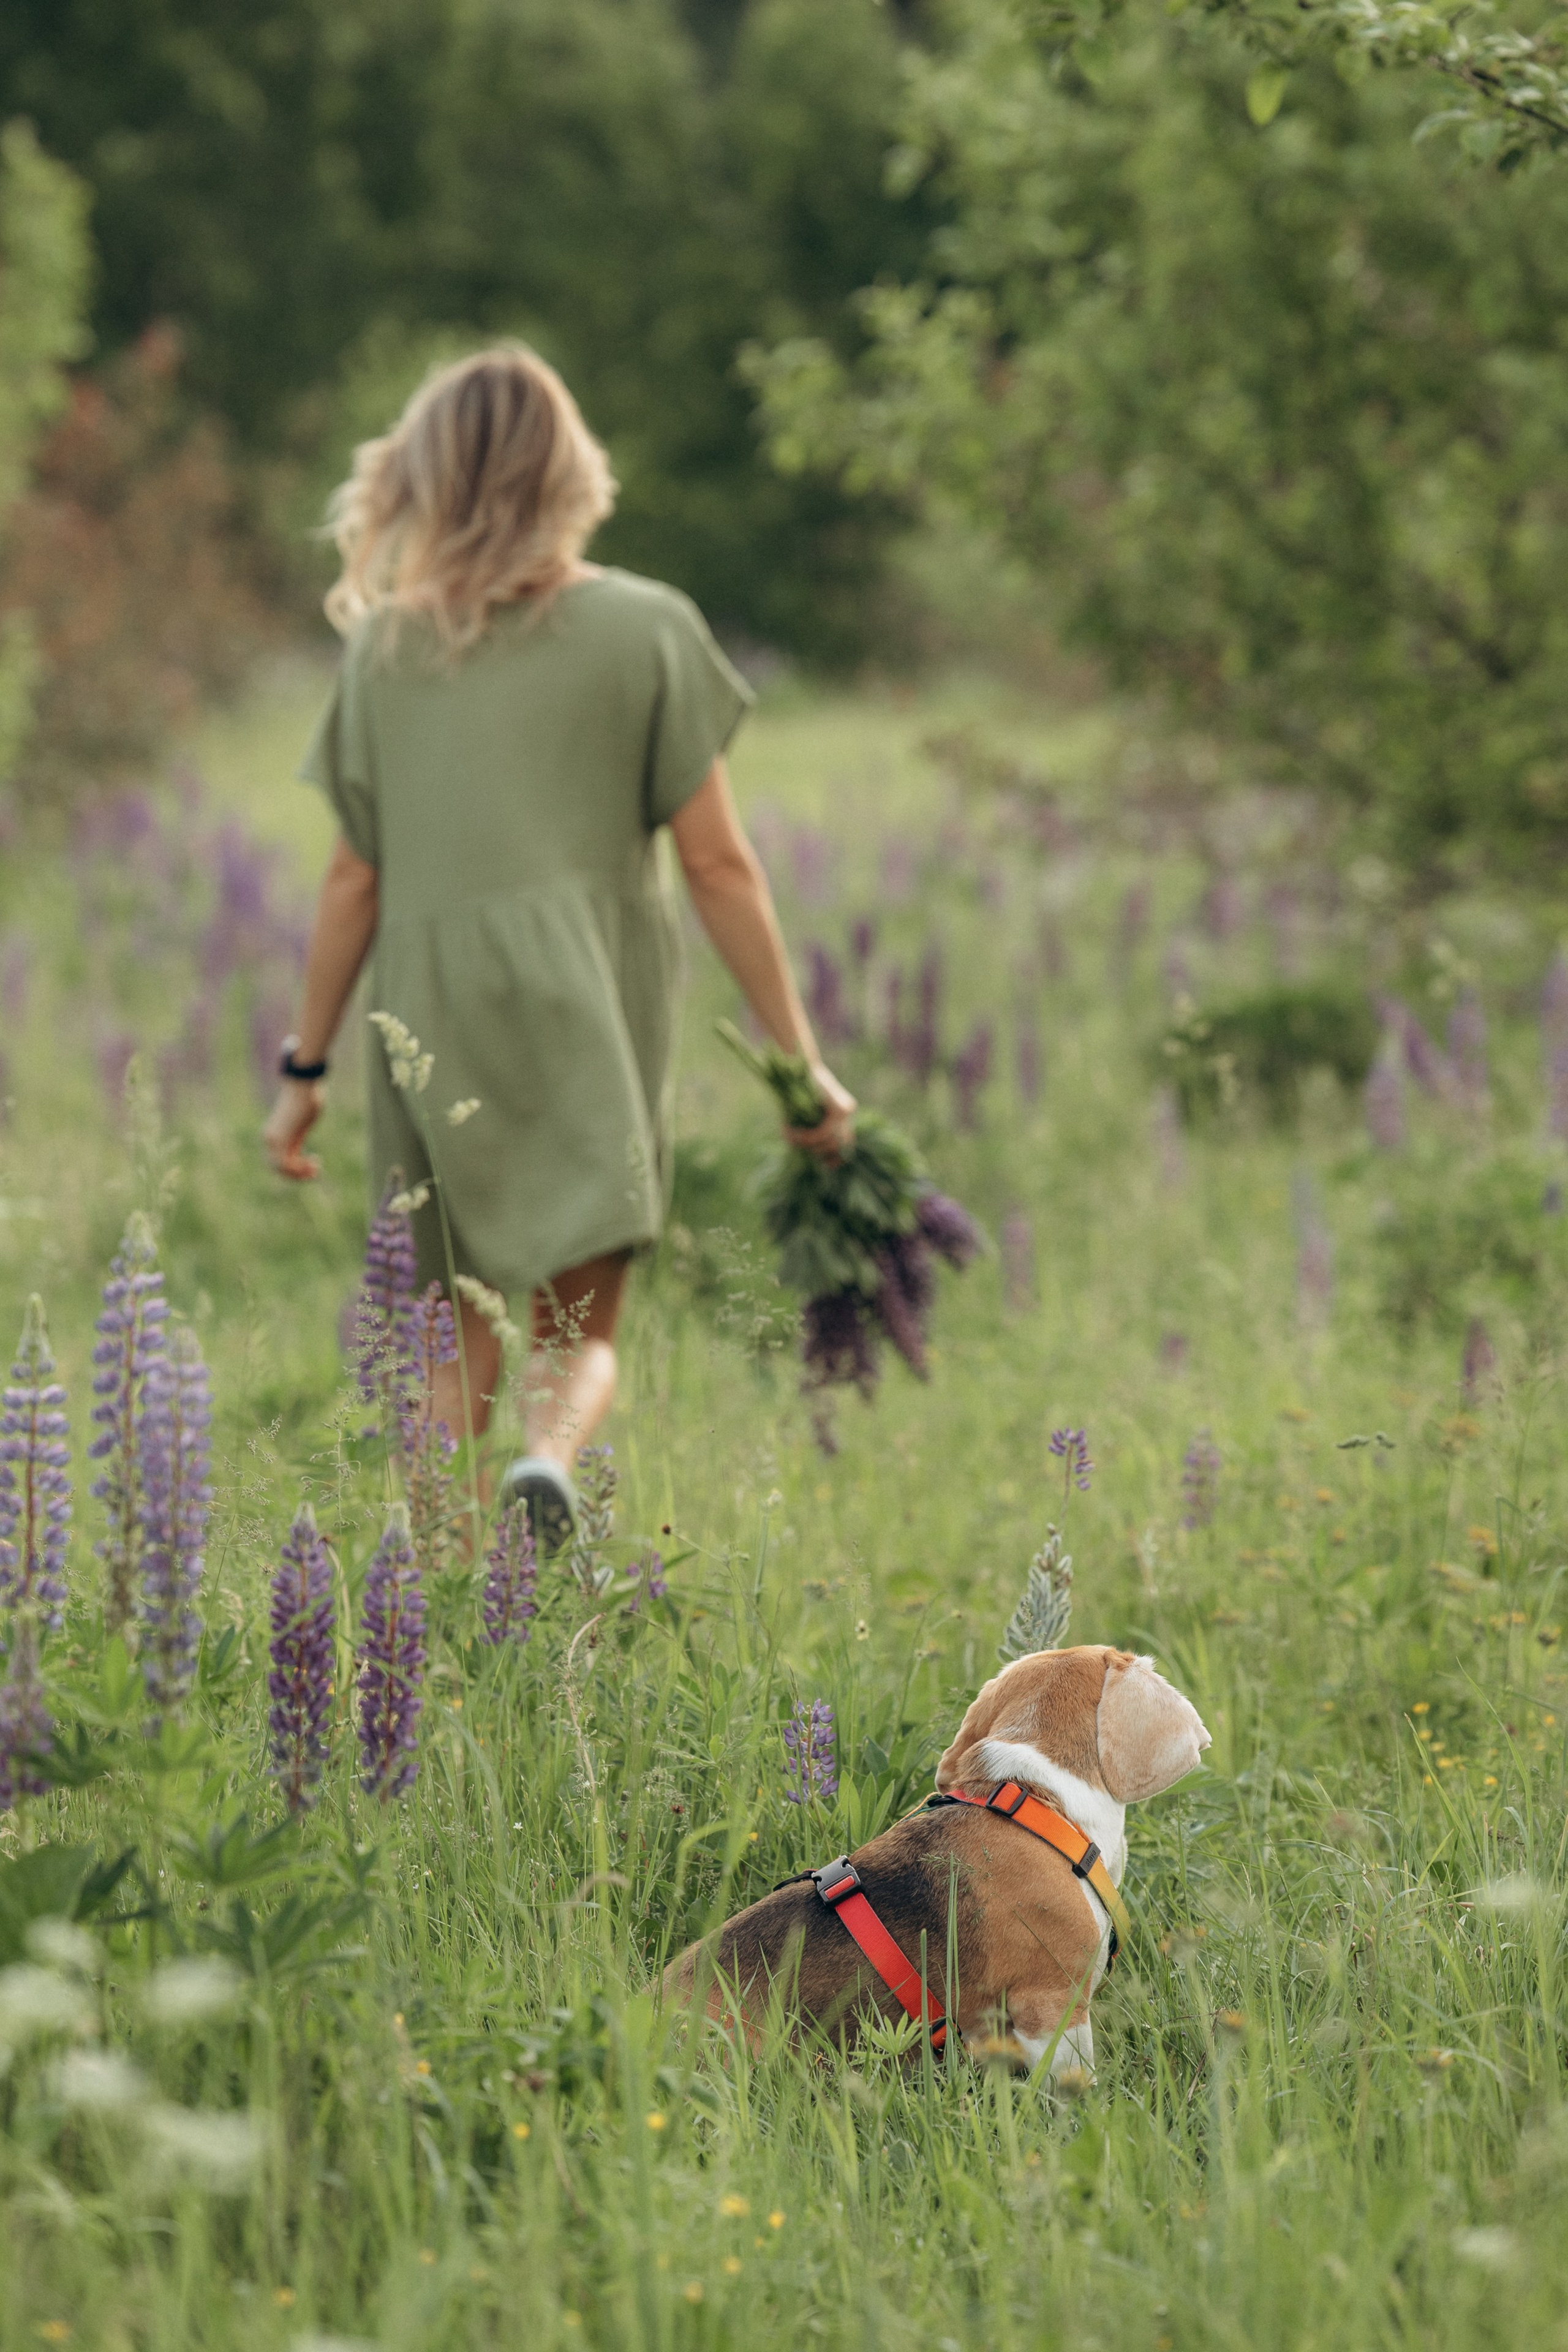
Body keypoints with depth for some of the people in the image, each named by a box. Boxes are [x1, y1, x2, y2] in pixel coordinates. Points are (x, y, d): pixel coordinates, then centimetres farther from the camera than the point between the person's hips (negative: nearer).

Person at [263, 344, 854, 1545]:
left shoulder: (387, 648, 5)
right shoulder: (644, 630, 0)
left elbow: (356, 881, 6)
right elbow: (718, 864, -2)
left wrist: (306, 1064, 15)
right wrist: (798, 1057, 2)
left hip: (431, 1019, 2)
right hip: (590, 1021, -2)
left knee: (458, 1348, 13)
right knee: (581, 1332, 5)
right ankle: (552, 1460, -26)